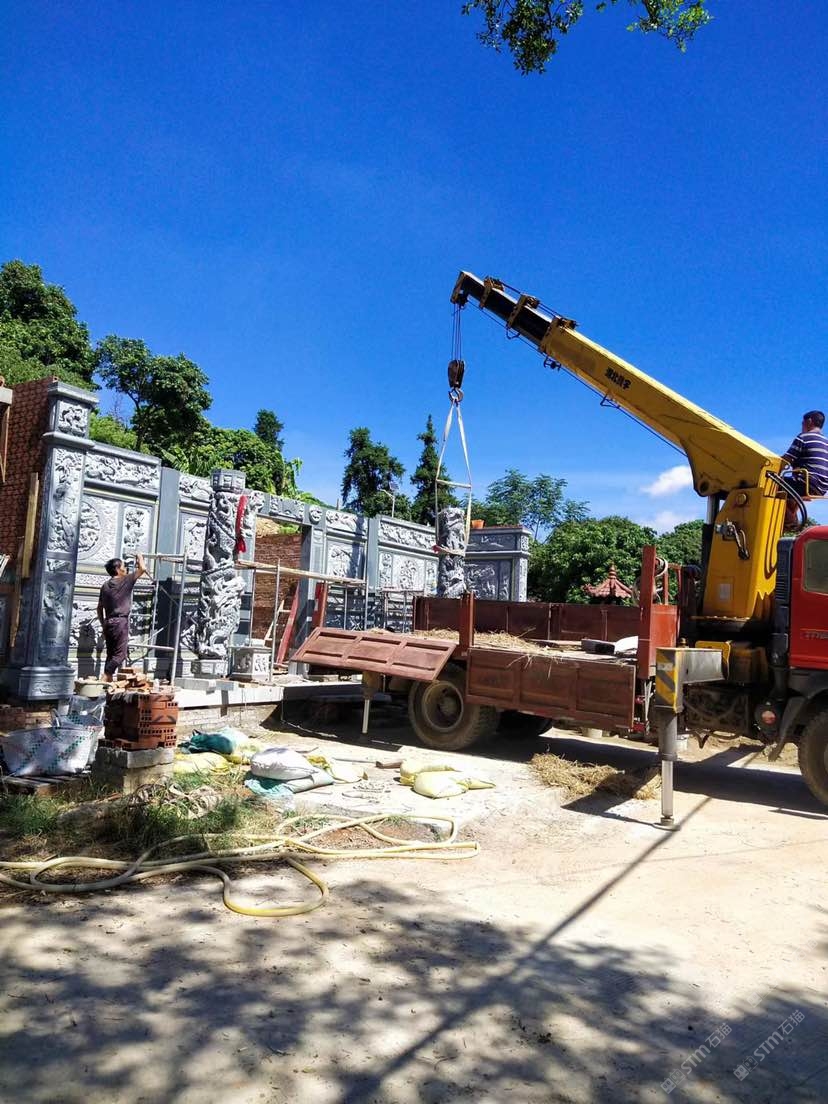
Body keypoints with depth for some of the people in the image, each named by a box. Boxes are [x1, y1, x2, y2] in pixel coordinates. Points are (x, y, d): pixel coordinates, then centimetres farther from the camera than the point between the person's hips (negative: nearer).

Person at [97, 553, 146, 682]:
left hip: (108, 622, 7)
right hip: (121, 622, -7)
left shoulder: (105, 585, 14)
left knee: (111, 654, 10)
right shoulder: (126, 581, -5)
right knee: (120, 654, -6)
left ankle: (108, 680, 8)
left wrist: (104, 625, 22)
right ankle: (105, 678, -15)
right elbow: (142, 569, -3)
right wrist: (140, 557, 16)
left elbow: (100, 608, 17)